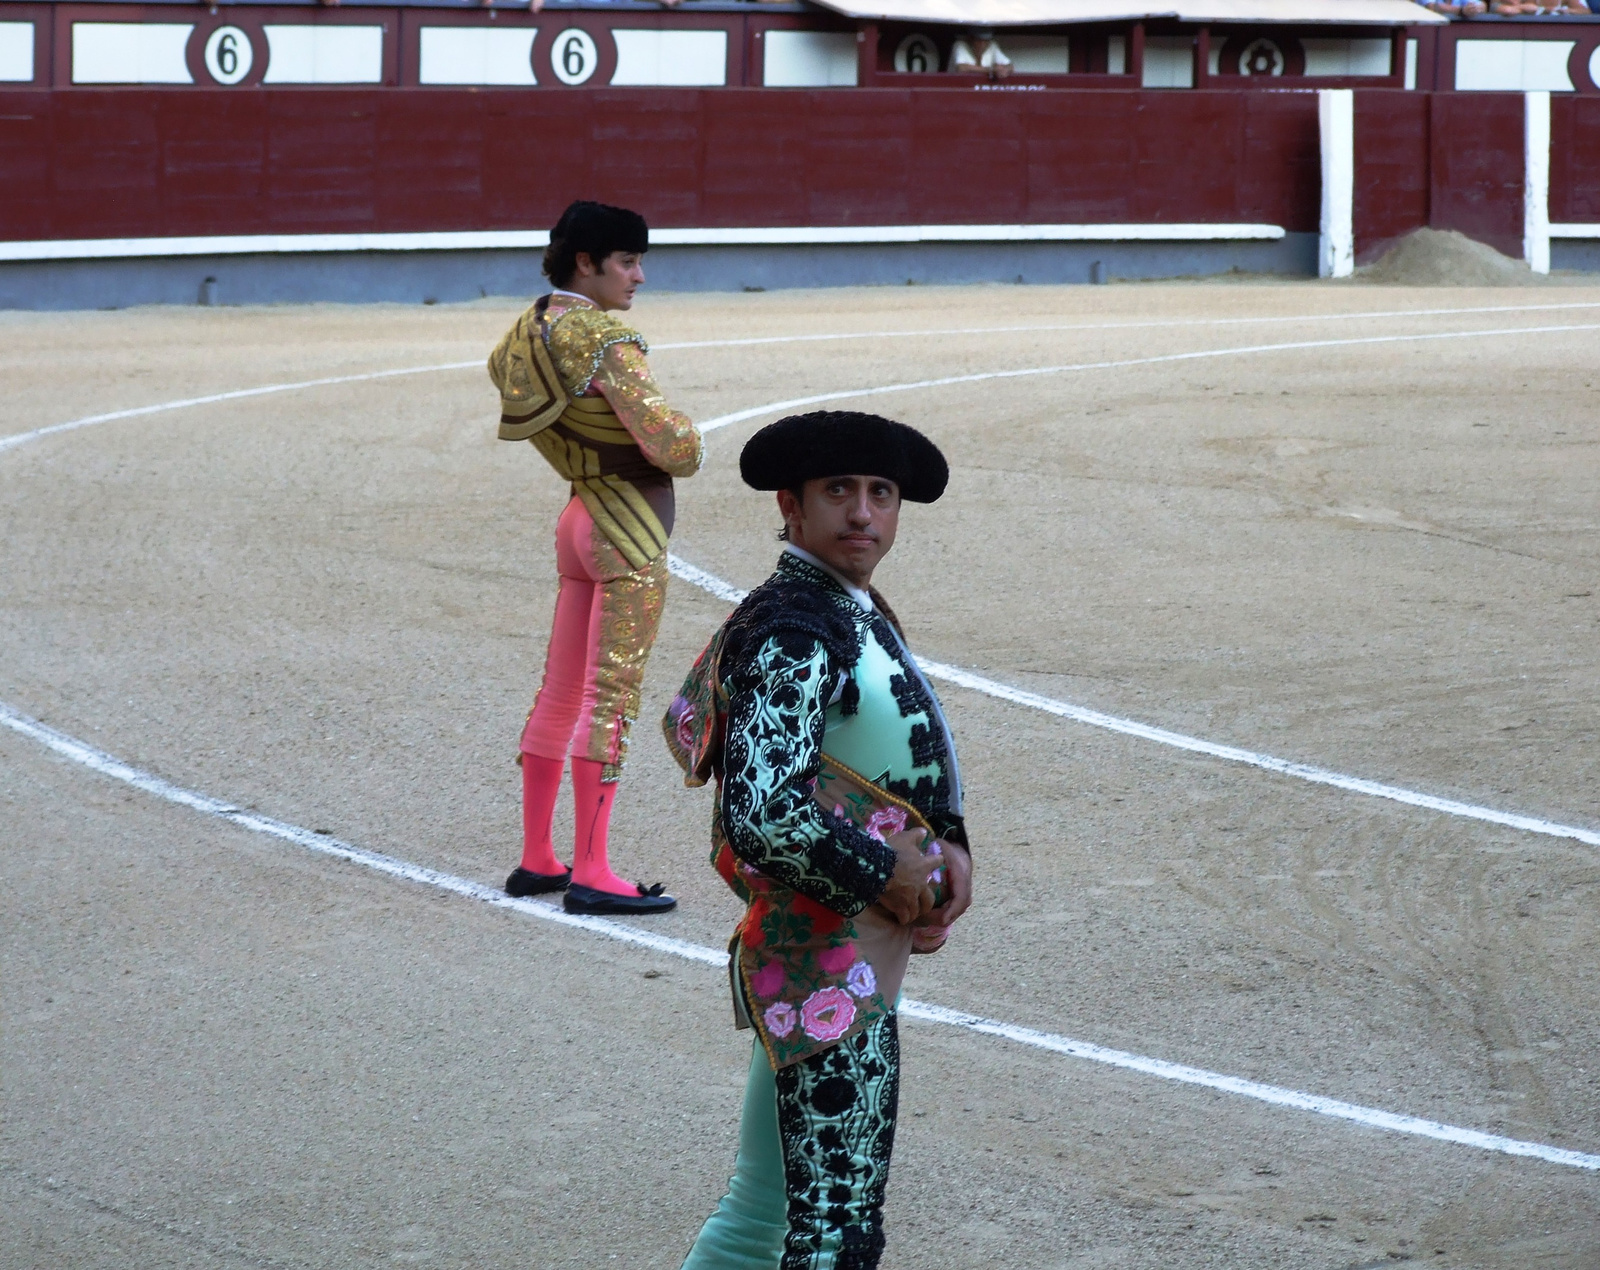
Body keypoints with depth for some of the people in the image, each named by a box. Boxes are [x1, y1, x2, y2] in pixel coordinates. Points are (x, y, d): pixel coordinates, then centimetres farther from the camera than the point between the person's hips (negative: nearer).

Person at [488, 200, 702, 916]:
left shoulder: (532, 330, 4)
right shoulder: (604, 343, -21)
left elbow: (501, 370, 28)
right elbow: (672, 444, -26)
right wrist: (686, 452, -1)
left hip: (582, 519, 9)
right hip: (631, 534, -9)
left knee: (558, 695, 14)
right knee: (610, 700, -7)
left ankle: (536, 861, 22)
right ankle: (591, 875, -6)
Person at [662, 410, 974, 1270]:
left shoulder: (856, 613, 13)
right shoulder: (793, 635, -18)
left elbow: (894, 764, 23)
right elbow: (760, 817, -27)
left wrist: (945, 843, 4)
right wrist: (886, 875, -16)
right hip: (830, 968, -10)